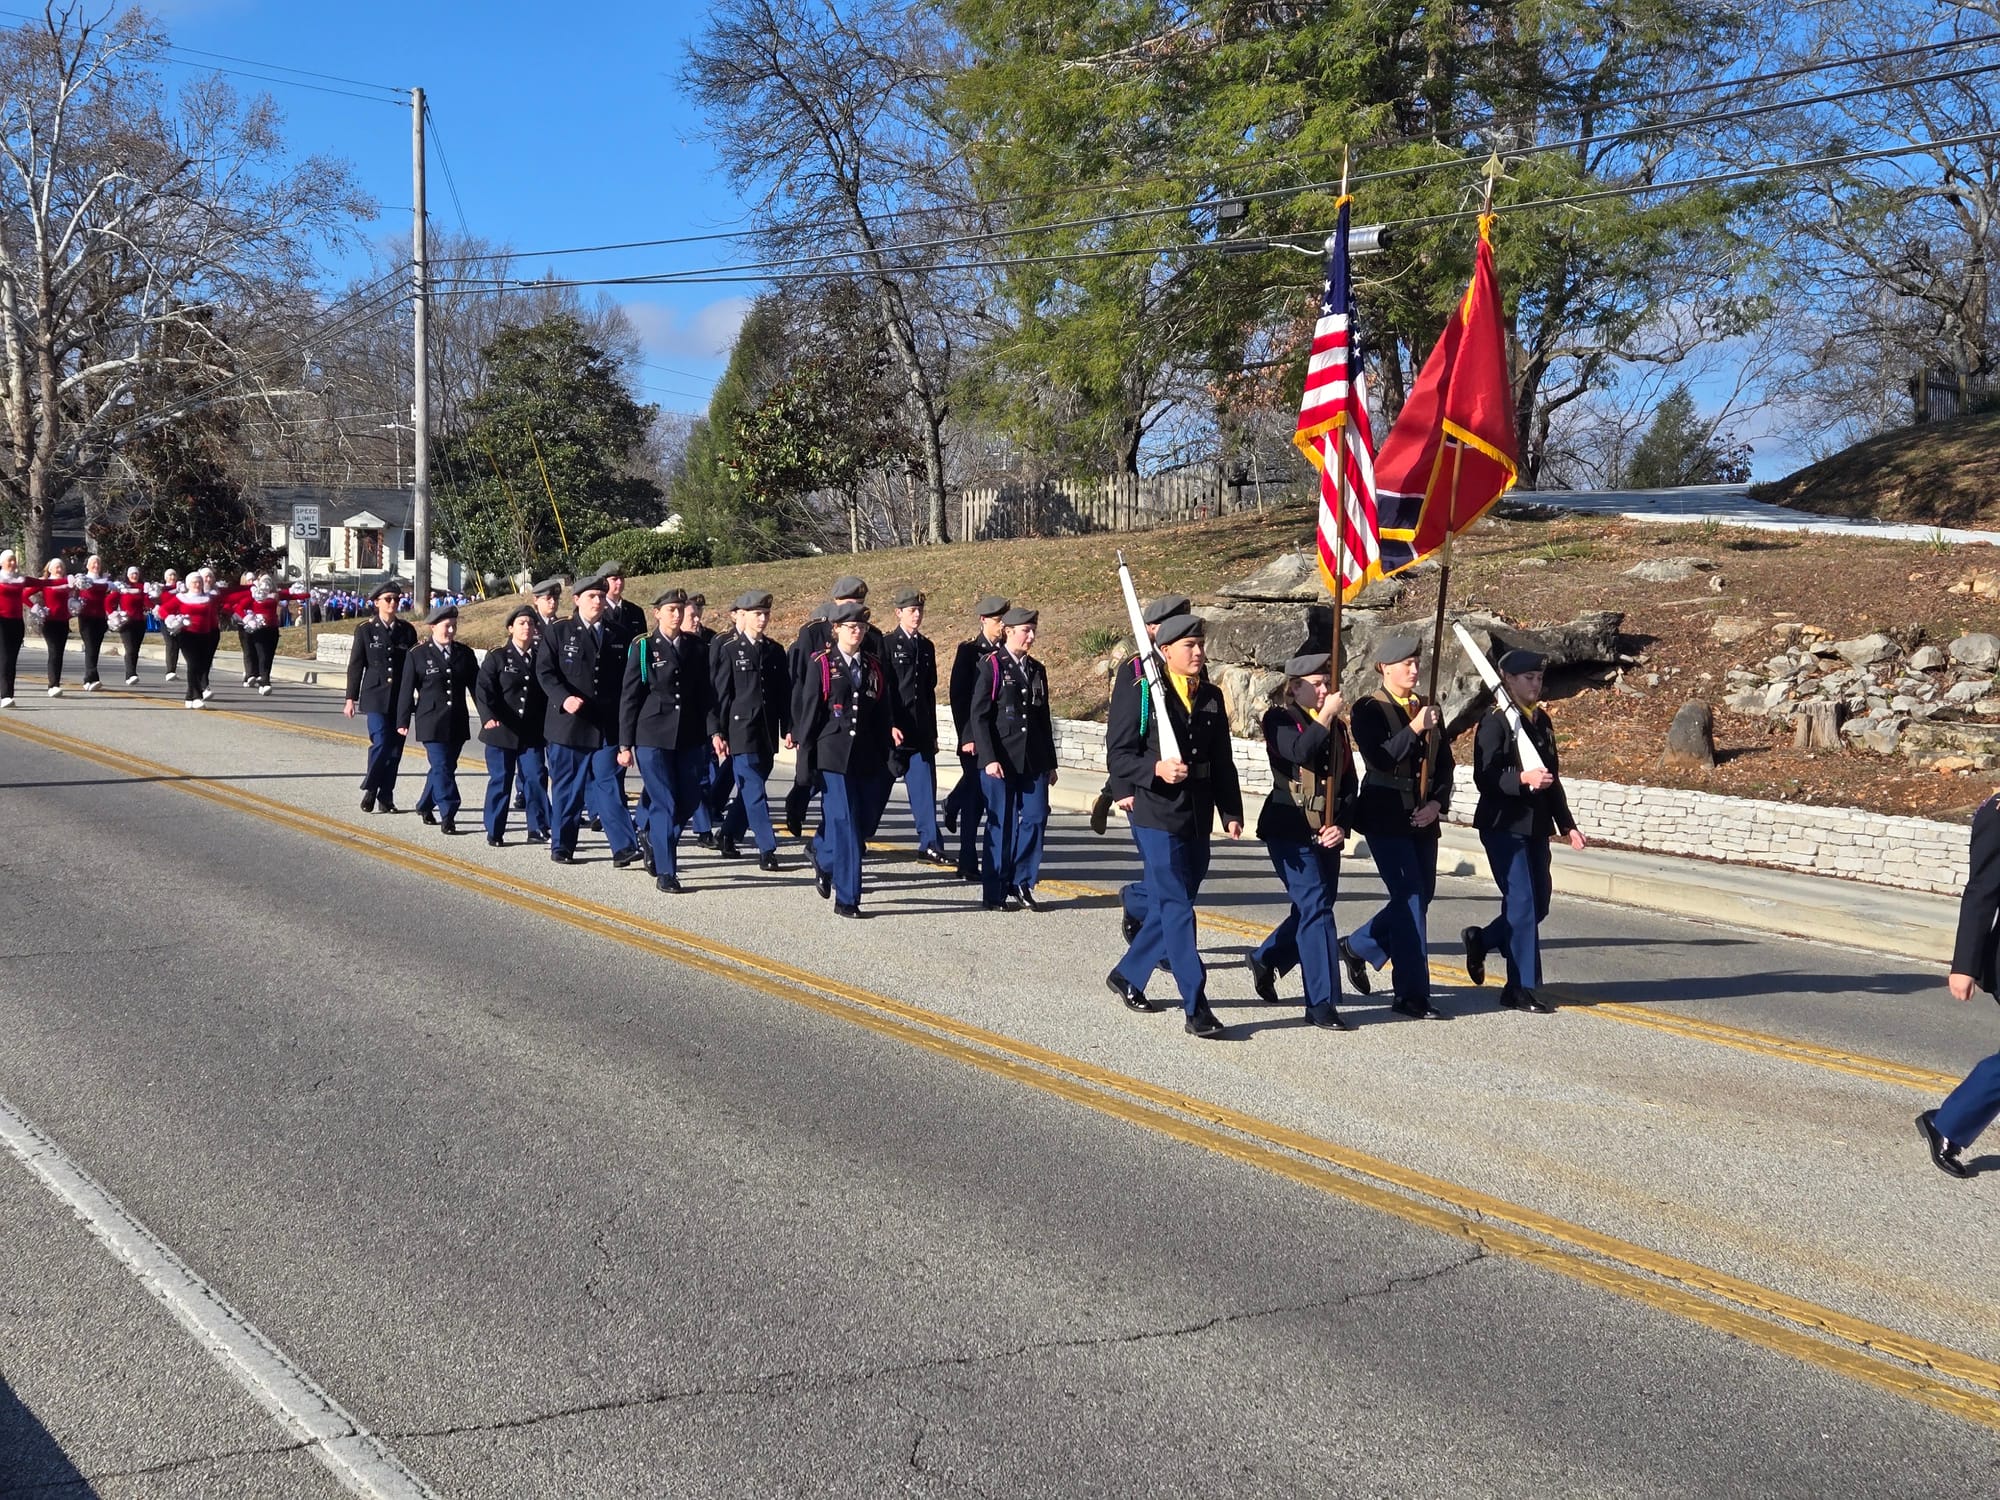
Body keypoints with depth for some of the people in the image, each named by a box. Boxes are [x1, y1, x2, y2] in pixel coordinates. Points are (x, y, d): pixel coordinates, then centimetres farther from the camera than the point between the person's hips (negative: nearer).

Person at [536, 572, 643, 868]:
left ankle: (624, 848, -9)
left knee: (608, 785, -3)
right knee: (567, 787, 6)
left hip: (606, 725, 1)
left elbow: (625, 677, 14)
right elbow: (544, 670, -4)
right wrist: (564, 698, -20)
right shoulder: (559, 632, 3)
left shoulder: (614, 634, 10)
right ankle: (561, 845, 17)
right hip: (569, 723, -1)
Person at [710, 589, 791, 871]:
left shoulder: (774, 651, 11)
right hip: (740, 730, -5)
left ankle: (727, 834, 30)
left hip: (767, 733, 5)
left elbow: (785, 693, 12)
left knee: (750, 789, 12)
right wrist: (717, 731, -8)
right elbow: (717, 691, -4)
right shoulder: (726, 648, -2)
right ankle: (767, 849, -8)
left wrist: (787, 728, 6)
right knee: (754, 791, -8)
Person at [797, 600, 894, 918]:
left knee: (865, 824, 7)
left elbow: (885, 714, 13)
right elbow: (809, 712, -1)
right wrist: (806, 758, -4)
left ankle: (823, 857, 37)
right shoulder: (821, 664, 0)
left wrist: (887, 756, 8)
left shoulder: (874, 666, 12)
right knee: (844, 826, -7)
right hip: (833, 756, -4)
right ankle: (846, 898, 1)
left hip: (867, 757, 5)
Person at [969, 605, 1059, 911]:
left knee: (1035, 819, 0)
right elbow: (979, 715, -8)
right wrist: (988, 758, -16)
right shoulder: (992, 667, -4)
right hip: (1000, 760, -5)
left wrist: (1050, 762, 17)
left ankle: (1021, 883, 14)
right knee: (1000, 825, 0)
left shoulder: (1037, 670, 14)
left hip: (1033, 761, 5)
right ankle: (994, 893, 9)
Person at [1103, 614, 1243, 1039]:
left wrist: (1231, 812, 8)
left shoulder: (1212, 697, 12)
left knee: (1168, 907, 14)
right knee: (1178, 909, -9)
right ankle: (1196, 1008, -9)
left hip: (1198, 819, 6)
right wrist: (1156, 770, -24)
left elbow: (1223, 761, 16)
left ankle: (1127, 975, 33)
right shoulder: (1142, 695, -6)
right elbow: (1118, 755, -8)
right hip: (1157, 817, -6)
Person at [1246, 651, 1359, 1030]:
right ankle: (1321, 1003, -11)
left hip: (1326, 832, 7)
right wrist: (1325, 716, -23)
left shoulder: (1335, 727, 13)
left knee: (1312, 909, 11)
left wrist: (1341, 826, -3)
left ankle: (1265, 959, 37)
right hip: (1290, 829, -7)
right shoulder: (1279, 719, -4)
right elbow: (1299, 752, -25)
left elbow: (1349, 783, 10)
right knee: (1315, 907, -12)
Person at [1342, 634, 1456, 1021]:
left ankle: (1359, 947, 33)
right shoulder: (1369, 709, -5)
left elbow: (1444, 764, 12)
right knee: (1411, 898, -9)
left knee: (1420, 896, 10)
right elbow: (1379, 759, -18)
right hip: (1386, 817, -7)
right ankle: (1412, 994, -3)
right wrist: (1414, 729, -21)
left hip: (1422, 817, 7)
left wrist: (1437, 804, -2)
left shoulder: (1427, 708, 12)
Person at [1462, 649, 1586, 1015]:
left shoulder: (1541, 720, 15)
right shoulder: (1495, 721, -9)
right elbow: (1485, 777, -16)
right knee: (1522, 906, -8)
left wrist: (1566, 824, 16)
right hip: (1504, 826, -8)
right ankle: (1522, 988, 0)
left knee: (1538, 906, 9)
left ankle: (1481, 940, 31)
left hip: (1536, 827, 8)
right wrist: (1523, 778, -31)